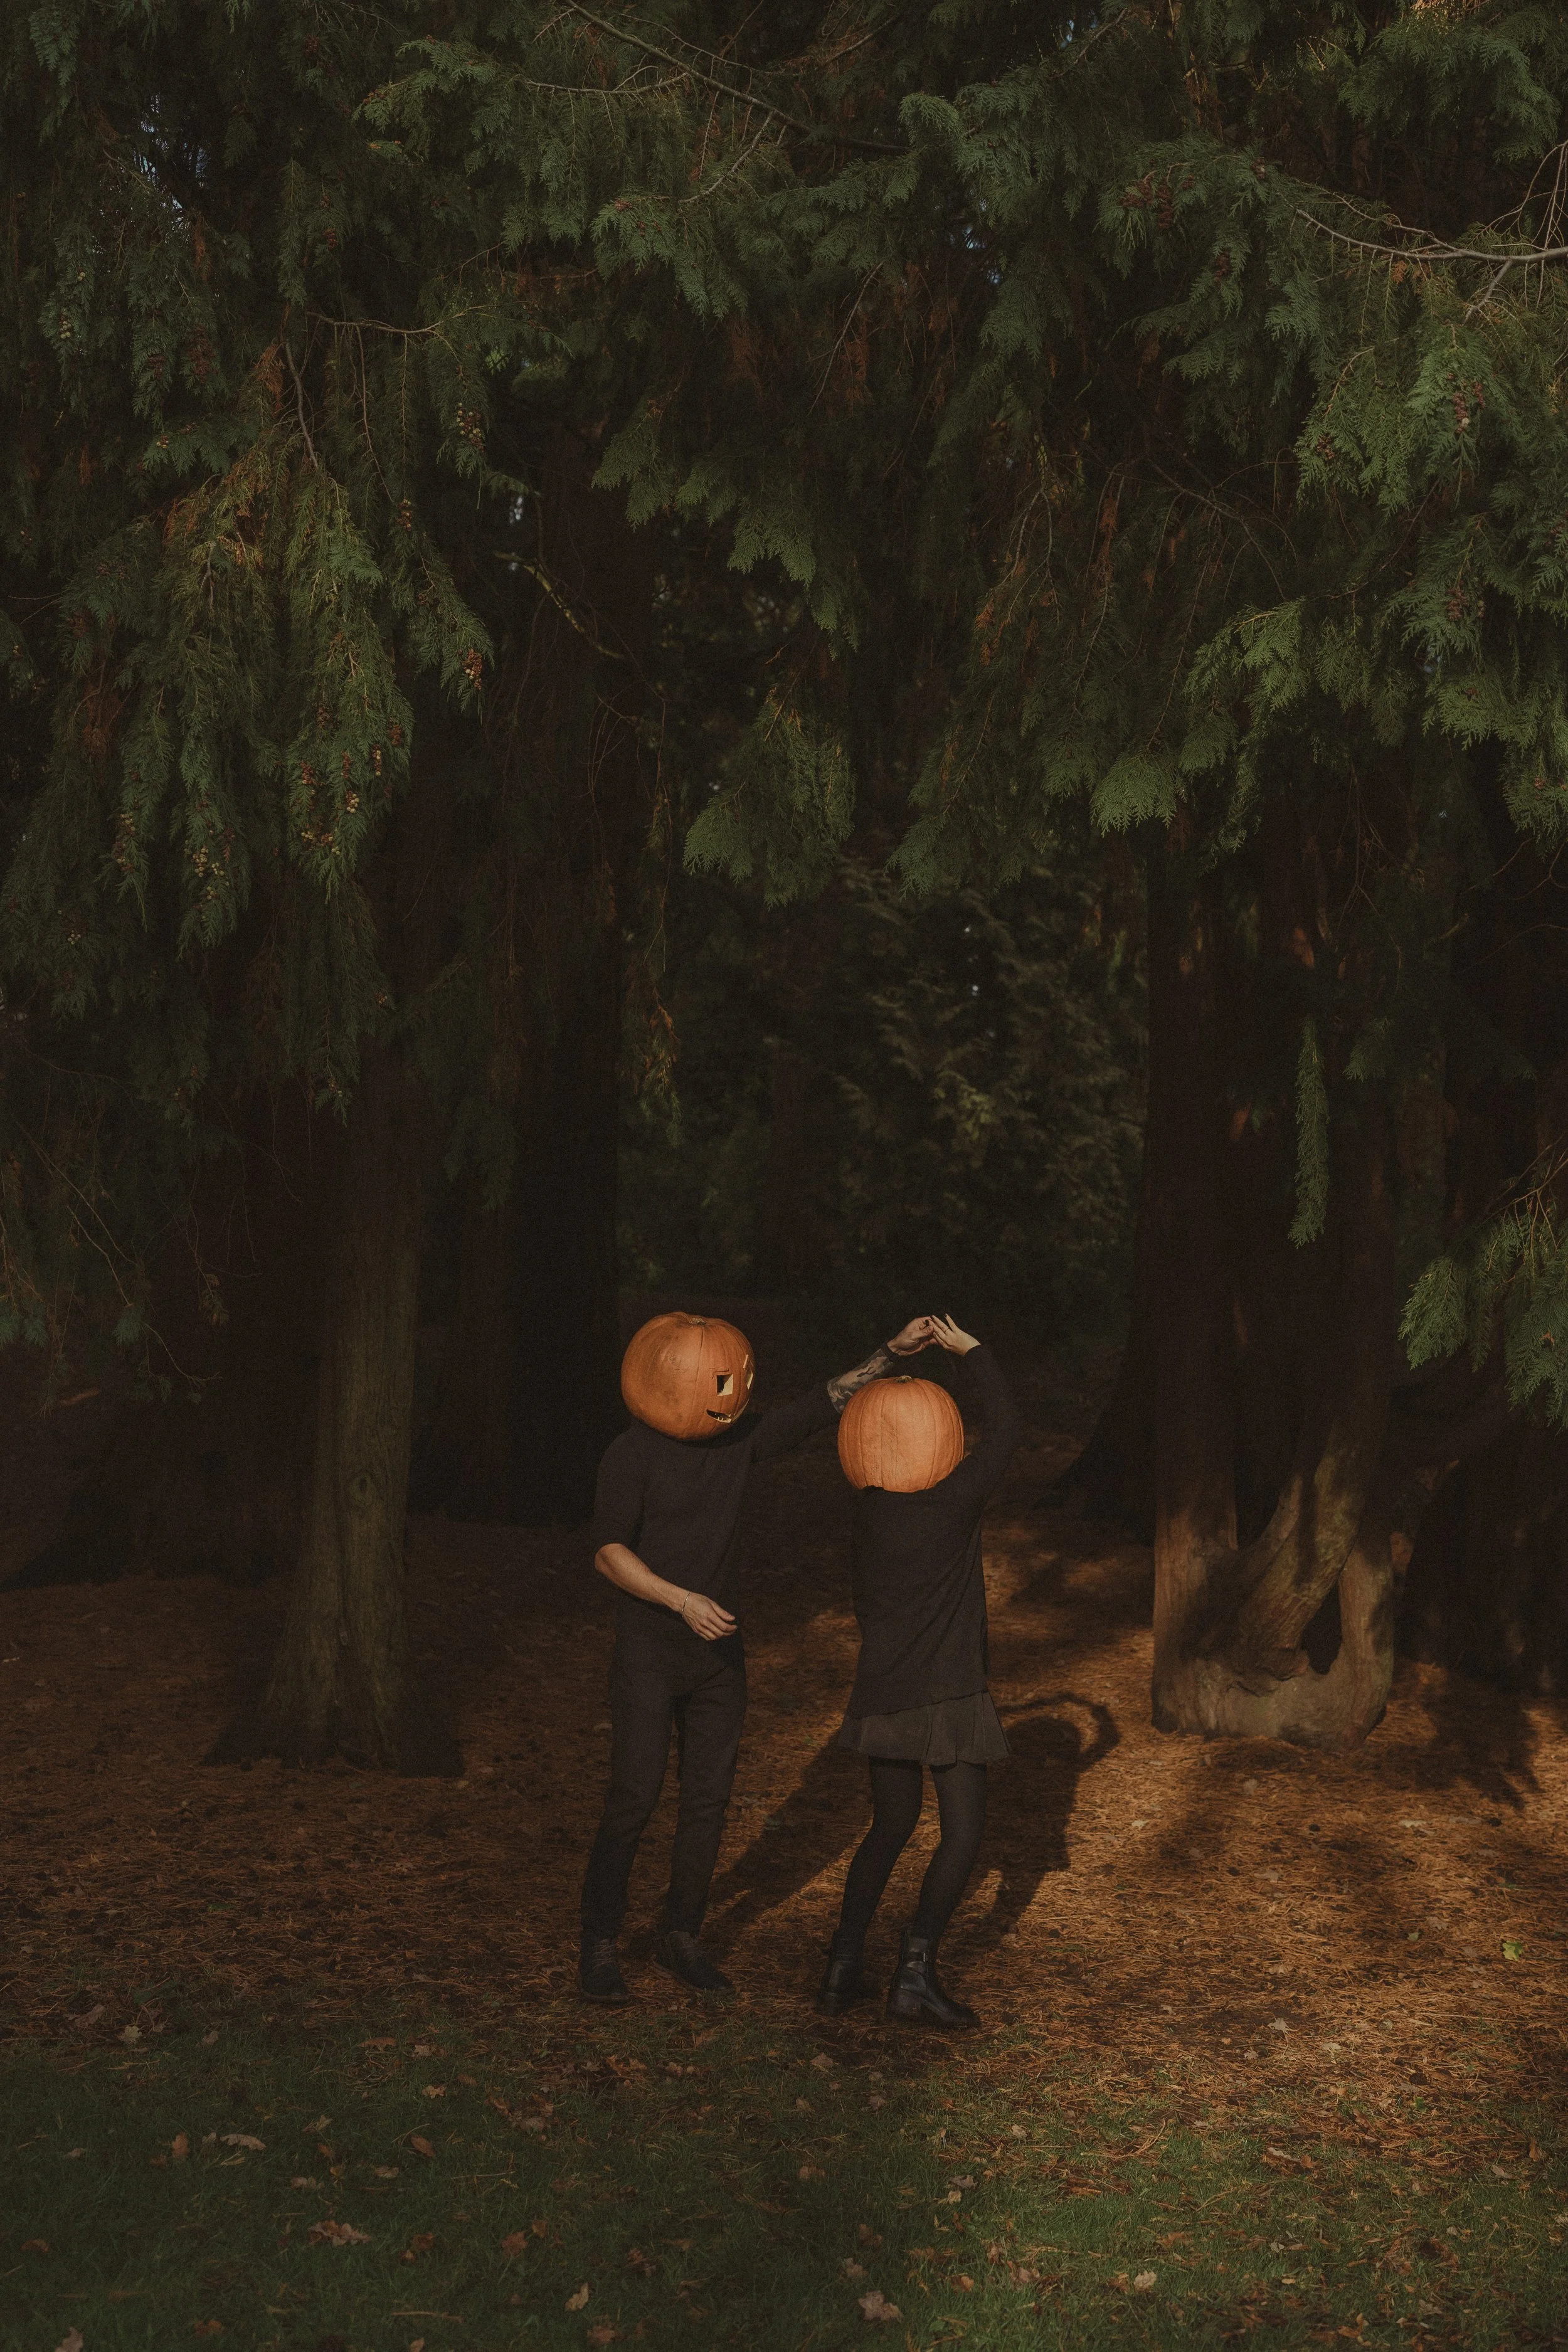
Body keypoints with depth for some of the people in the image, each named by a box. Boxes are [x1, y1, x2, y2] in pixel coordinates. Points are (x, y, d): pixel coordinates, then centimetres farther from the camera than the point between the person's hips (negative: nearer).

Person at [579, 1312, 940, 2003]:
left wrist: (893, 1351, -1)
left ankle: (680, 1938, 20)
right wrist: (683, 1601, -29)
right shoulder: (631, 1454, -13)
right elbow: (609, 1553, -18)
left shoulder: (740, 1440, 2)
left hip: (719, 1653, 5)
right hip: (647, 1654, -5)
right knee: (633, 1798, -9)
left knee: (709, 1800, 6)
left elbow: (825, 1403, 6)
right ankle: (599, 1946, 3)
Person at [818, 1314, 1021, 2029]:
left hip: (882, 1694, 6)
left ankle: (842, 1967, 13)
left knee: (889, 1828, 19)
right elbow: (1004, 1428, -3)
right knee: (963, 1832, 3)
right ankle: (915, 1969, -8)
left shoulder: (867, 1509, 1)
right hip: (948, 1695, -6)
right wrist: (971, 1351, 5)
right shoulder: (955, 1501, -14)